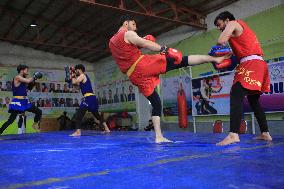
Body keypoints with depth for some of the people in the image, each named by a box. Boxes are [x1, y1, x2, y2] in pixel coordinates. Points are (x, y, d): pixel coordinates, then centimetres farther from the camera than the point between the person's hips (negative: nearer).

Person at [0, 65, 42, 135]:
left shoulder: (23, 79, 14)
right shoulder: (17, 77, -12)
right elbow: (28, 81, -27)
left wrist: (33, 80, 10)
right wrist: (35, 76, -10)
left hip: (25, 101, 9)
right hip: (17, 102, -9)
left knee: (39, 112, 11)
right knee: (11, 119, -11)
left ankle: (35, 124, 31)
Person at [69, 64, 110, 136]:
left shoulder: (82, 75, -4)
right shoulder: (84, 77, 23)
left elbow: (74, 82, -13)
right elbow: (78, 83, 27)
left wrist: (73, 76, 5)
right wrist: (74, 76, 21)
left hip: (88, 98, -10)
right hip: (91, 97, 10)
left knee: (79, 114, -13)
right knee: (96, 114, 17)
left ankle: (78, 131, -19)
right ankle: (106, 128, 20)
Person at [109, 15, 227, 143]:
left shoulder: (111, 42, 22)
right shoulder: (128, 34, 0)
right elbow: (144, 43, -14)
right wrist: (165, 50, -21)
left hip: (135, 76, 7)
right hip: (143, 64, -7)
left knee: (156, 103, 13)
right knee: (181, 61, -6)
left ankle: (158, 137, 12)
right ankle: (214, 58, -11)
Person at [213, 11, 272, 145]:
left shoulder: (233, 23, 5)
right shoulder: (242, 28, 31)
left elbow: (221, 41, -13)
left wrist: (222, 46, 7)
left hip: (250, 65, -10)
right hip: (258, 64, 10)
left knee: (236, 95, -20)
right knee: (253, 100, 16)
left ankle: (233, 134, -33)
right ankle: (265, 133, 19)